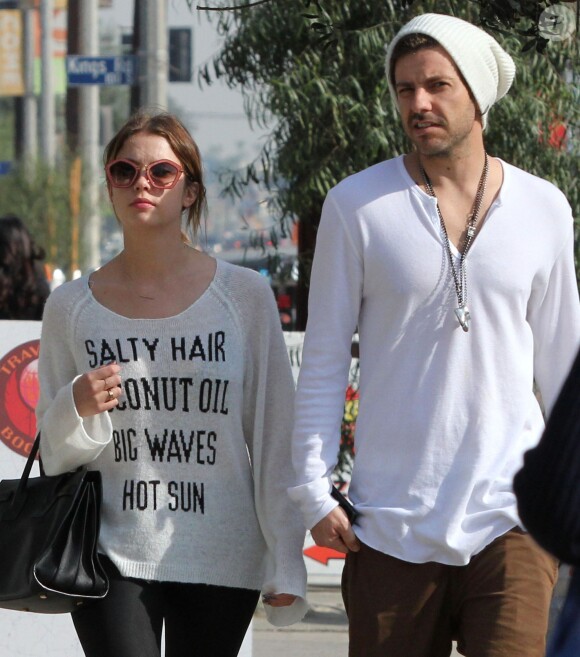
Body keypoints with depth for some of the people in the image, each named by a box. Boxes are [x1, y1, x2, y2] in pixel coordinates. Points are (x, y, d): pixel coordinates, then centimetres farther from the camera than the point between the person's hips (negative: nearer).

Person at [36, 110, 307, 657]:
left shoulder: (244, 296, 3)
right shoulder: (71, 307, 5)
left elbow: (274, 437, 3)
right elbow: (54, 452, 10)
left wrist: (286, 566, 0)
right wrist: (78, 408, -13)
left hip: (220, 559, 0)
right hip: (112, 555, 0)